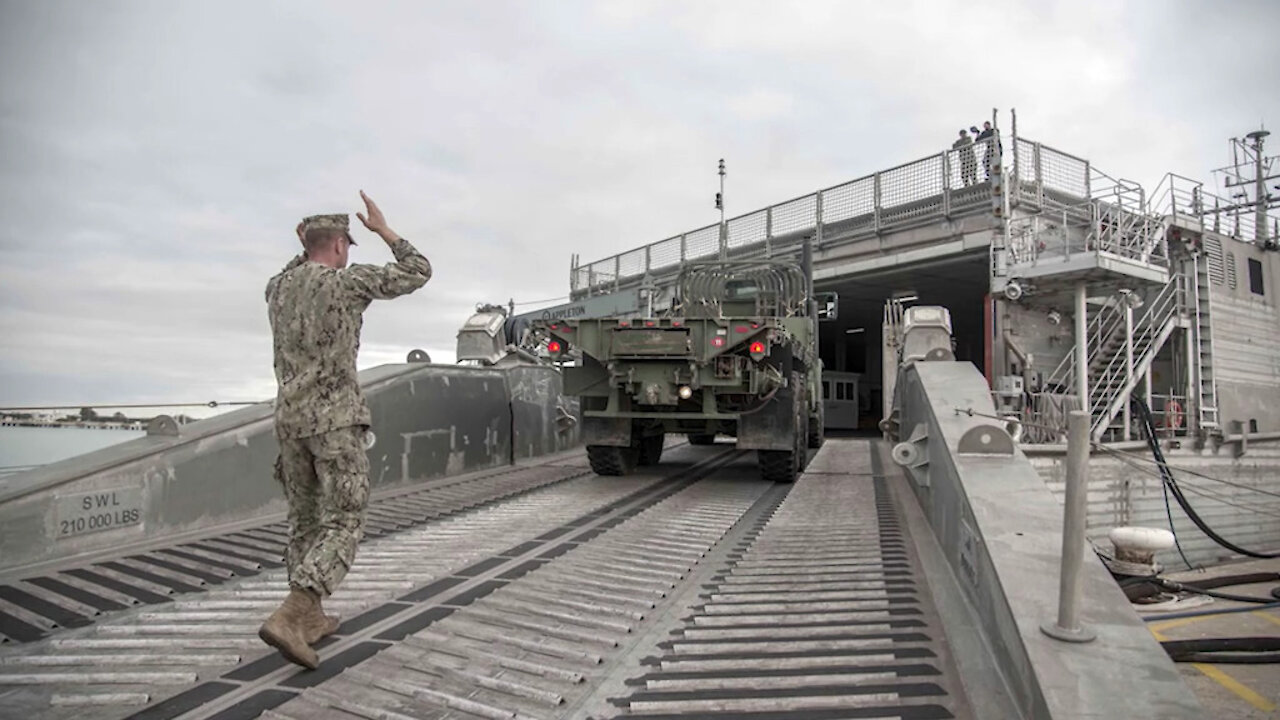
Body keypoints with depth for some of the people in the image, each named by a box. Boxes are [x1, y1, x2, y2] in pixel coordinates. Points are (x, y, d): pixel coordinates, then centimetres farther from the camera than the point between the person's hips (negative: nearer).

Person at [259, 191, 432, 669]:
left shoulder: (278, 288, 11)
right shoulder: (350, 281, -9)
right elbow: (419, 273, 0)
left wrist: (305, 249, 29)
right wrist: (383, 229, 9)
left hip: (289, 418, 7)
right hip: (336, 420, -7)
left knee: (305, 519, 17)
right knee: (343, 524, -4)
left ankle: (310, 617, 24)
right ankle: (287, 619, -18)